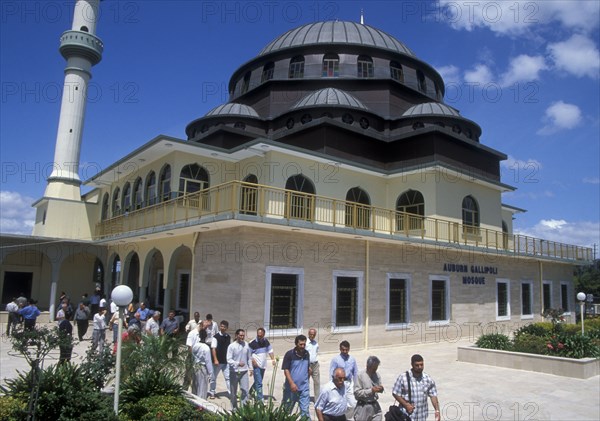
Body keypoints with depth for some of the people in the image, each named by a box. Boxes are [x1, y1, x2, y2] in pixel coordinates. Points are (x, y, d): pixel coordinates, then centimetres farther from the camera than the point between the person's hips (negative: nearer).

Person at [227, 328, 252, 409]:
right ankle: (234, 408, 27)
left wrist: (250, 369, 9)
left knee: (245, 390, -5)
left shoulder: (246, 345, 1)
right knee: (233, 391, 12)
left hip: (244, 371, 2)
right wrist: (238, 363, -31)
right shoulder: (231, 346, -11)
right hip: (234, 372, -2)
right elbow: (229, 360, -17)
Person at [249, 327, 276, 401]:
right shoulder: (252, 343, -14)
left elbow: (270, 350, 9)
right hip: (256, 365, -6)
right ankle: (260, 399, -5)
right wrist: (253, 360, -20)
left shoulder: (266, 341, 3)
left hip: (263, 365, 6)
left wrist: (273, 359, -2)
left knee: (258, 381, 20)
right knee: (259, 383, -10)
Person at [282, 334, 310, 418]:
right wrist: (292, 383, -20)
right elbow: (286, 370, -13)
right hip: (291, 387, -3)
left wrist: (307, 379, 13)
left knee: (305, 410, 5)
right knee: (287, 409, 12)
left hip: (304, 388, 3)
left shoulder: (306, 354, 2)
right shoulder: (289, 354, -12)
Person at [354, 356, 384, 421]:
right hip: (363, 407, -4)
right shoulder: (360, 375, -13)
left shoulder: (377, 375, 2)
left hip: (375, 406, 4)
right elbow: (357, 392, -16)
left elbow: (380, 387, 14)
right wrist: (371, 390, -22)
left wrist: (381, 389, -11)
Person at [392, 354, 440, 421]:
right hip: (406, 415, -4)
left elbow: (433, 395, 4)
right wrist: (406, 404, -15)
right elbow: (395, 393, -6)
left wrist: (437, 410, -7)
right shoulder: (403, 377, -11)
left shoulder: (428, 379, 1)